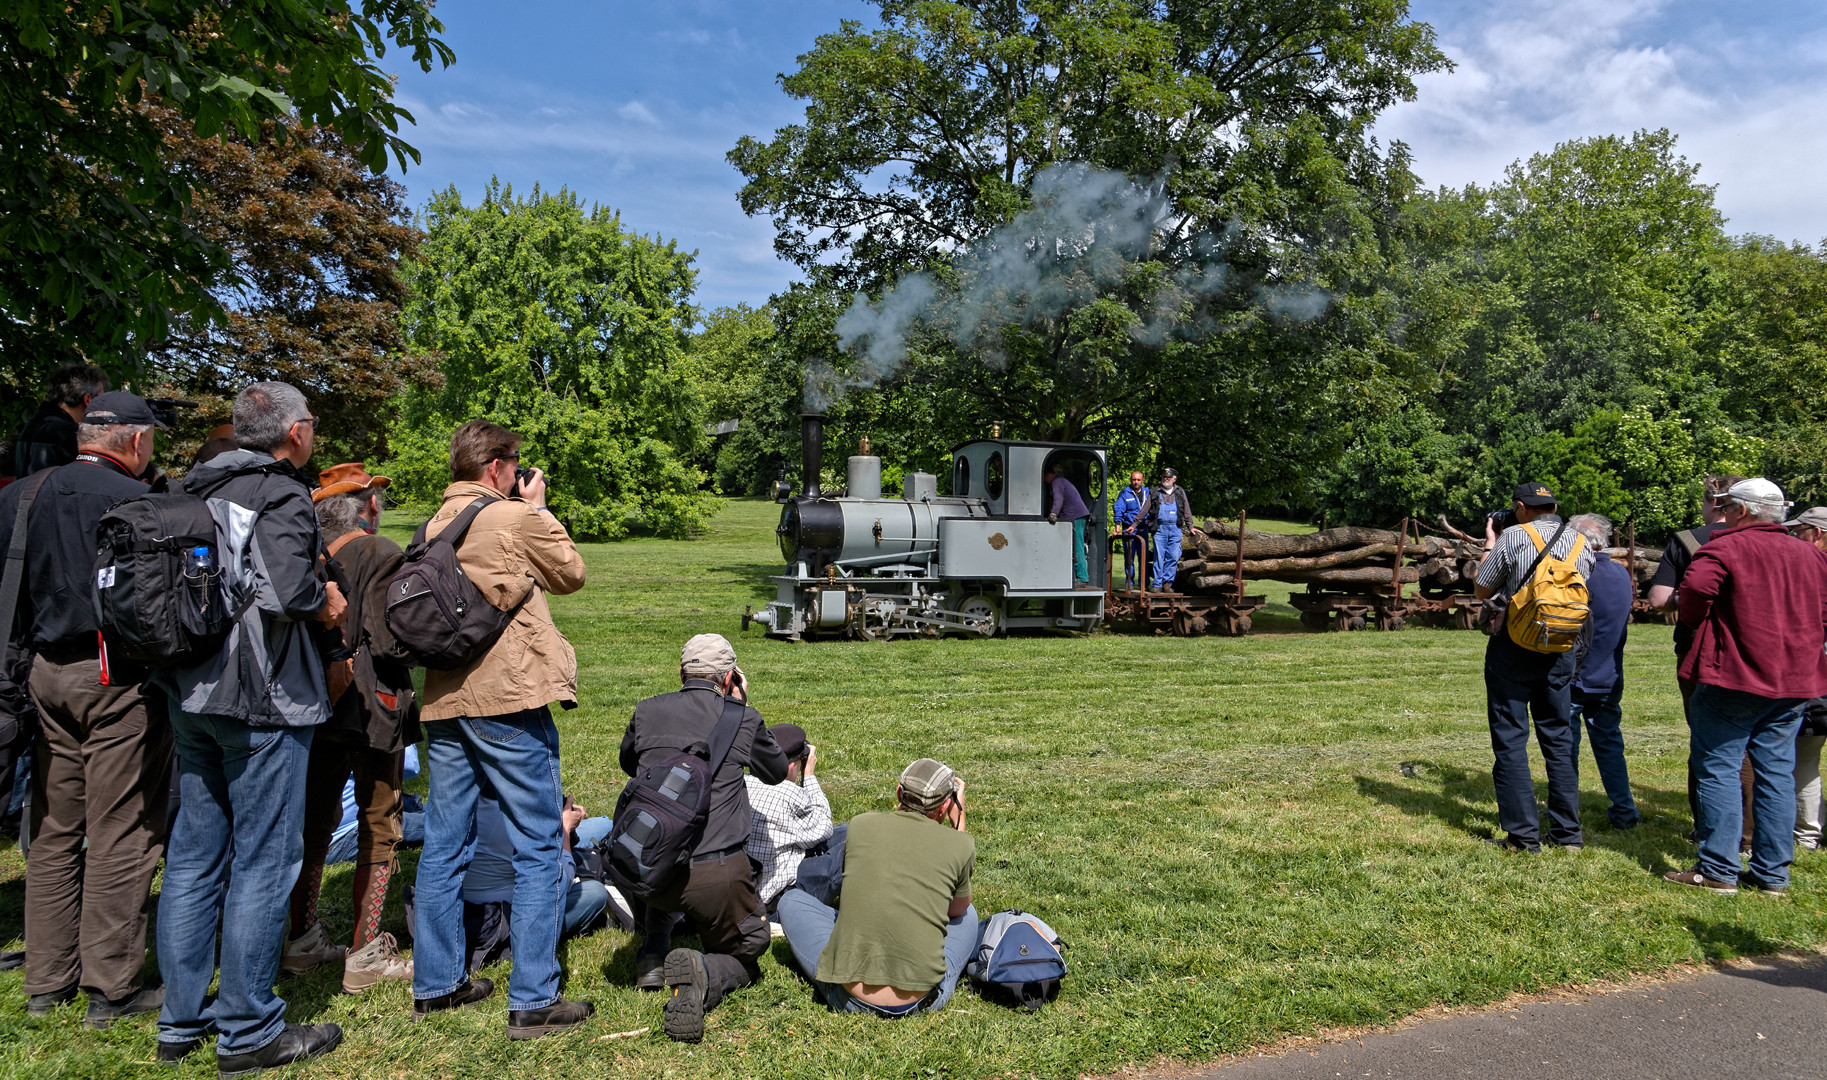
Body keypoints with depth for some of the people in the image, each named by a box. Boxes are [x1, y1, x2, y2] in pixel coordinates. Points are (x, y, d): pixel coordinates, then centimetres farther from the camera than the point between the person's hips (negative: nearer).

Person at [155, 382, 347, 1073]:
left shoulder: (197, 489, 11)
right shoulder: (282, 495, -13)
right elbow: (288, 589, -28)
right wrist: (325, 602, -7)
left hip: (191, 696, 8)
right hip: (261, 701, -8)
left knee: (193, 855, 15)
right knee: (262, 861, 1)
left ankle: (182, 1020, 27)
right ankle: (248, 1032, 11)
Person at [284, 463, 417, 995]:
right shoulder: (381, 553, -12)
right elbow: (386, 638, -17)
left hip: (319, 704, 7)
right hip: (370, 704, -7)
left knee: (318, 816, 17)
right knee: (379, 825, 2)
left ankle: (303, 939, 29)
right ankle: (366, 955, 6)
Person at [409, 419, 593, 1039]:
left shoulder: (434, 525, 12)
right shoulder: (517, 517, -7)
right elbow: (571, 575, 6)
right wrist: (539, 507, 14)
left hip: (444, 701, 7)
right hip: (508, 695, -7)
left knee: (444, 846, 14)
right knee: (538, 849, 0)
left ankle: (435, 985, 25)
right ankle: (533, 1002, 2)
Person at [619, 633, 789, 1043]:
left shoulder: (648, 711, 8)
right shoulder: (743, 718, 2)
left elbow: (628, 764, 30)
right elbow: (777, 773, 22)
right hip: (717, 875, -3)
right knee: (743, 958, 19)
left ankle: (653, 954, 26)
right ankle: (701, 974, -15)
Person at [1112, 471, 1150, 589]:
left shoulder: (1147, 492, 14)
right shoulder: (1124, 493, 2)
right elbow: (1118, 509, -4)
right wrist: (1118, 524, -16)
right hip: (1128, 529, -3)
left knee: (1144, 556, 2)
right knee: (1129, 556, -1)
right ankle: (1129, 582, 7)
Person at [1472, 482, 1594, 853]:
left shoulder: (1513, 537, -9)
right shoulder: (1580, 543, 5)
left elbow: (1481, 590, -1)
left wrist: (1490, 545, 12)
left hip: (1513, 649, -5)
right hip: (1560, 652, 5)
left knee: (1510, 740, 1)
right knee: (1560, 738, 14)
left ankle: (1523, 835, 1)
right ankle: (1568, 832, 17)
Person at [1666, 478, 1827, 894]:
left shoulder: (1725, 547, -9)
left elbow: (1695, 588, -24)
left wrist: (1695, 621, -4)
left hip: (1733, 677, -6)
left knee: (1718, 770, -1)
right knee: (1777, 773, 10)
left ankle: (1718, 870, 0)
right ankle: (1772, 872, 14)